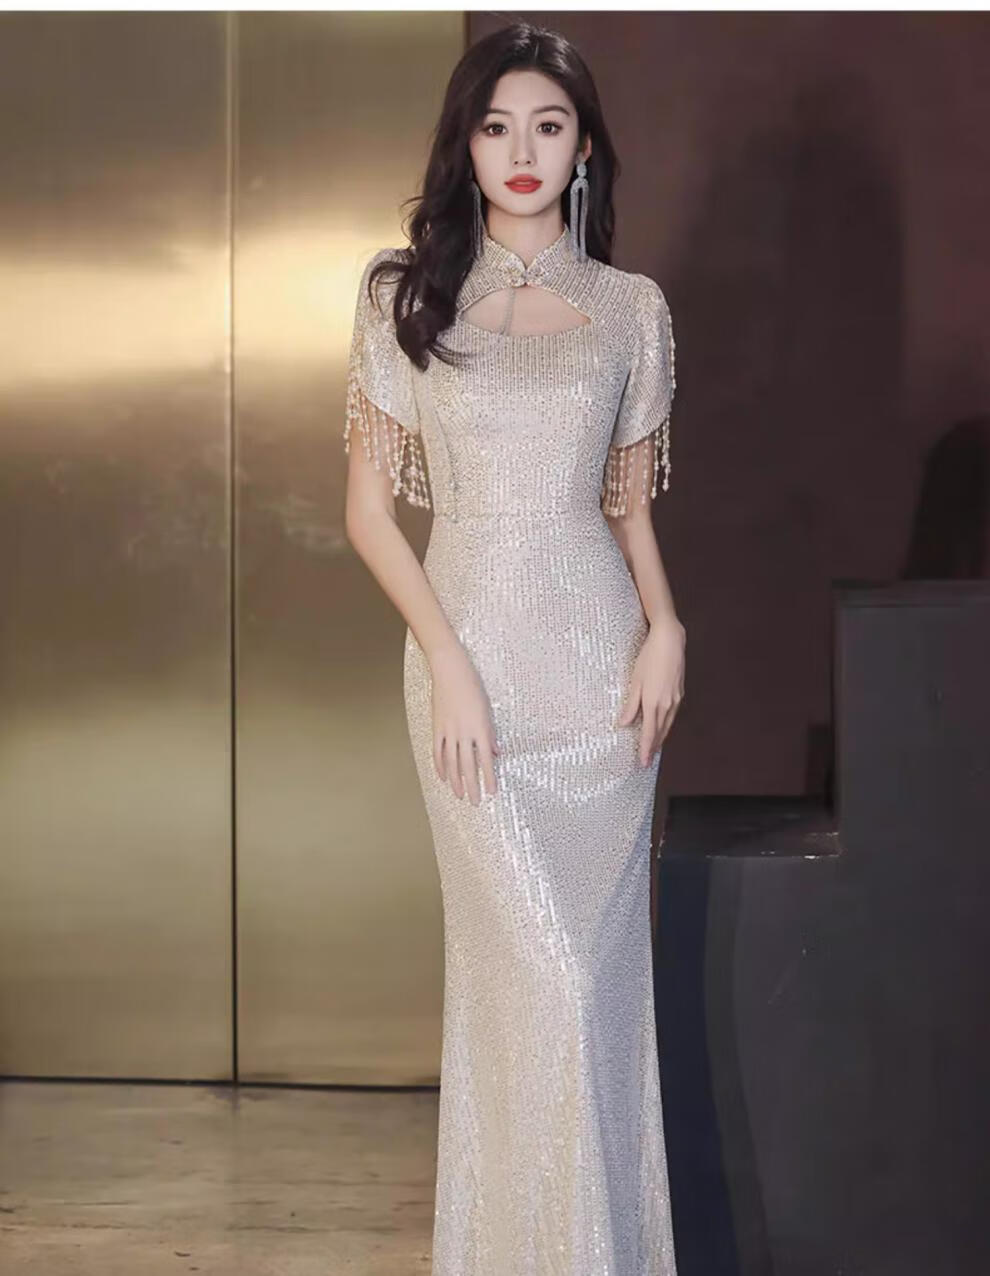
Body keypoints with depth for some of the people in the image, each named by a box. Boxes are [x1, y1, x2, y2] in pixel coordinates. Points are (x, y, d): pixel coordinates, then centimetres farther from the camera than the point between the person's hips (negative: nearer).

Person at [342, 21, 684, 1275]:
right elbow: (370, 510, 1)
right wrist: (448, 662, -9)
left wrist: (664, 628, -4)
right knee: (536, 972, -5)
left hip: (603, 656, 2)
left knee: (602, 963, 4)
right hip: (472, 653, -2)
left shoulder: (632, 307, 8)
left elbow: (628, 501, 14)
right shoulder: (405, 293, 3)